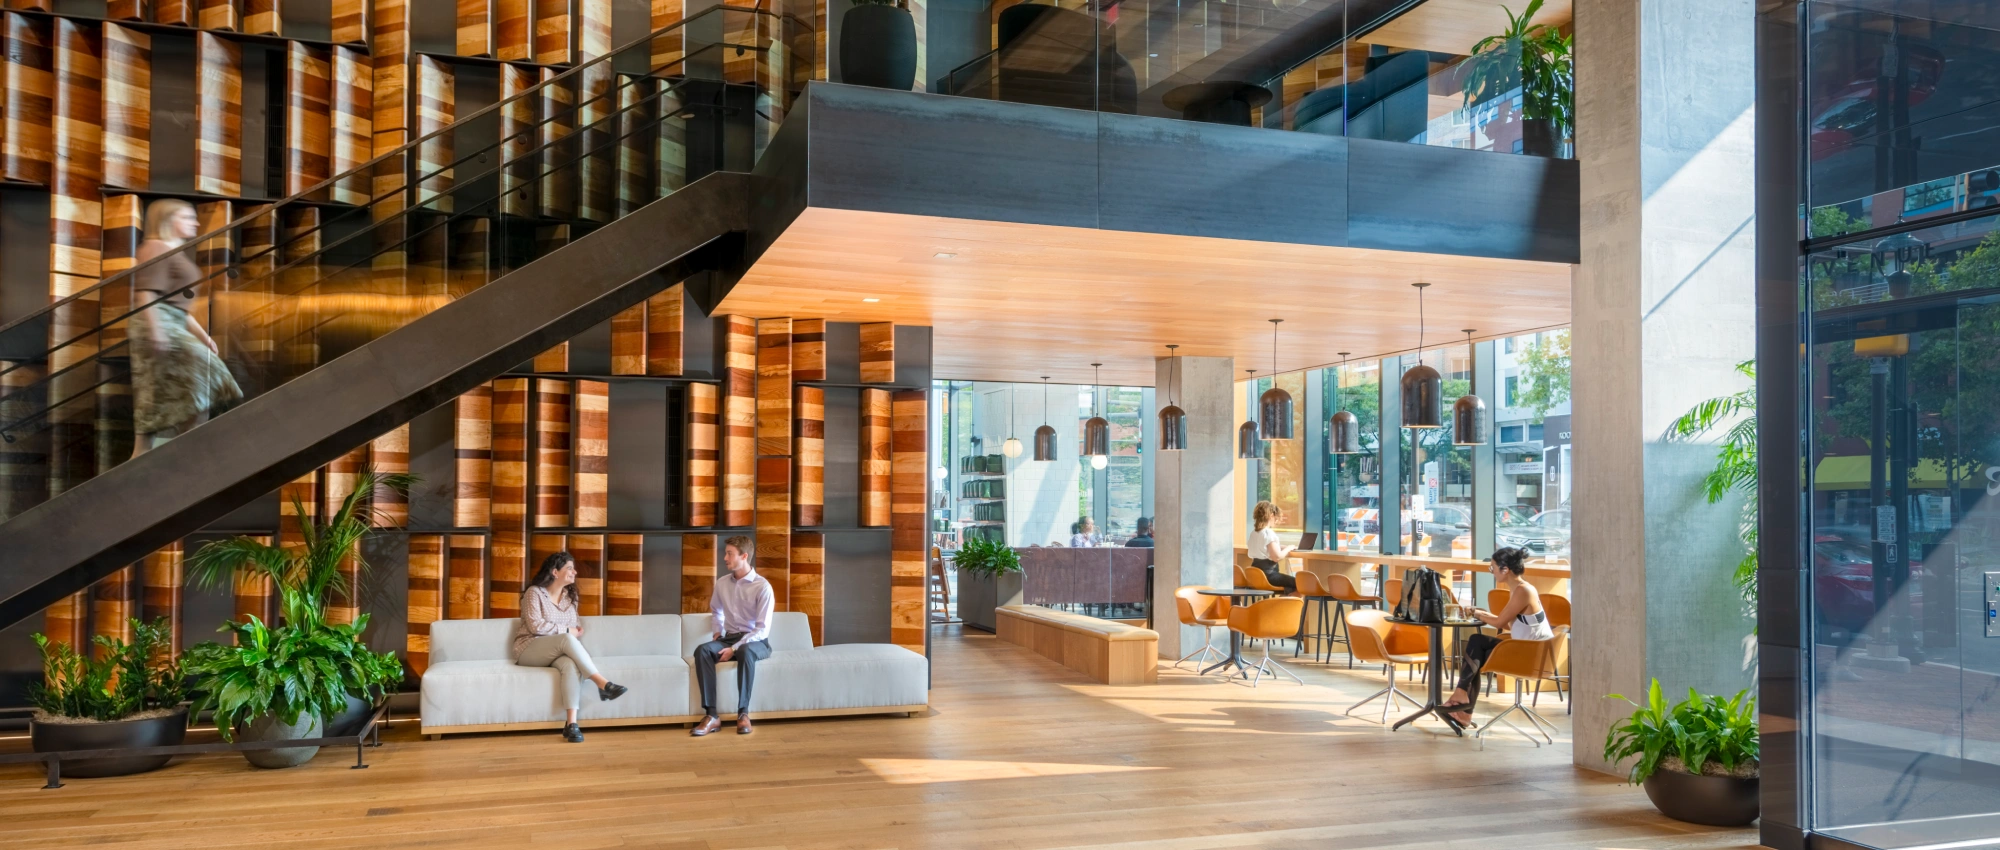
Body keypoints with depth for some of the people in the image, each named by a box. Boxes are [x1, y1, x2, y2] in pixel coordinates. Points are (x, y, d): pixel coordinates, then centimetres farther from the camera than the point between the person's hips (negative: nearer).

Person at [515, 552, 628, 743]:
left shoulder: (570, 595, 14)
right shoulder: (534, 592, -5)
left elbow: (575, 623, 23)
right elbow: (536, 626, -16)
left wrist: (577, 629, -1)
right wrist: (567, 630, -14)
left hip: (557, 652, 5)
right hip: (529, 650, -4)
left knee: (571, 664, -35)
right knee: (567, 639, -36)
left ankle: (571, 724, -45)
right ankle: (602, 683, -39)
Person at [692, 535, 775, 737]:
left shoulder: (762, 586, -12)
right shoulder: (722, 583, 7)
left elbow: (763, 629, -16)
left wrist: (735, 648, -23)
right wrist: (718, 633, 13)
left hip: (755, 642, -5)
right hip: (729, 638, 5)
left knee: (745, 652, -41)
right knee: (702, 650, -28)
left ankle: (743, 713, -30)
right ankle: (711, 715, -31)